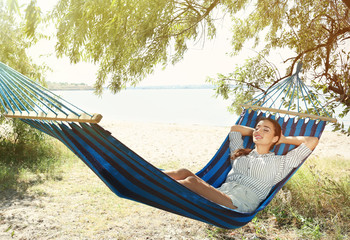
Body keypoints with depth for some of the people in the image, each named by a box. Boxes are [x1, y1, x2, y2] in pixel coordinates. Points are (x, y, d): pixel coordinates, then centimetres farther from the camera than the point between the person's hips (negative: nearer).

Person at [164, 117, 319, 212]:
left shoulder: (279, 162, 19)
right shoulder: (240, 154, 31)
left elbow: (312, 141, 16)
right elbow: (235, 128, 46)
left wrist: (284, 139, 26)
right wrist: (255, 133, 44)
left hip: (241, 203, -5)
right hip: (219, 193, 5)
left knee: (192, 181, -32)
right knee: (184, 173, -25)